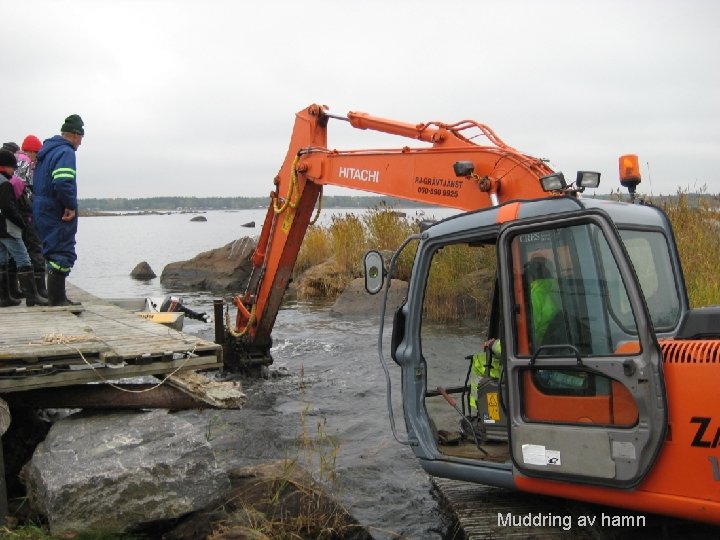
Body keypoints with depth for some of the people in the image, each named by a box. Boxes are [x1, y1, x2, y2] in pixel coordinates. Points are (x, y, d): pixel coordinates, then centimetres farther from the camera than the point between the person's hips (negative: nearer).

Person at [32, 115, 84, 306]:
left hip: (41, 210, 10)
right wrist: (71, 206, -18)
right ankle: (57, 298, -5)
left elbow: (37, 183, 21)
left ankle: (57, 297, 22)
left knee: (54, 253, 15)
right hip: (57, 213, -10)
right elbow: (63, 183, -29)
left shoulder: (47, 150, 17)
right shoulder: (66, 152, -14)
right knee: (62, 254, -6)